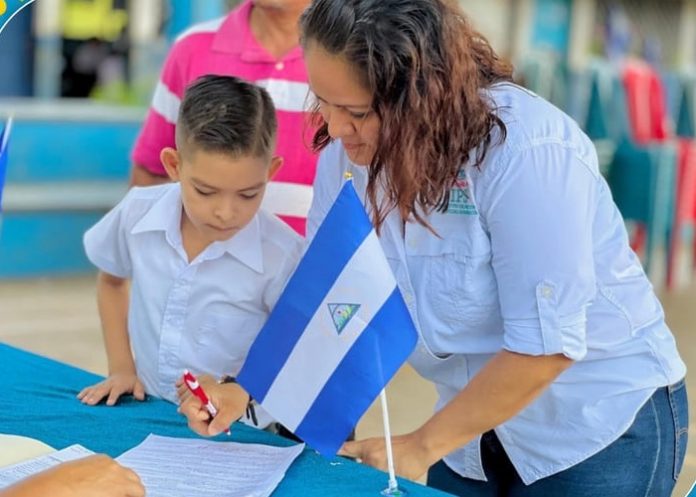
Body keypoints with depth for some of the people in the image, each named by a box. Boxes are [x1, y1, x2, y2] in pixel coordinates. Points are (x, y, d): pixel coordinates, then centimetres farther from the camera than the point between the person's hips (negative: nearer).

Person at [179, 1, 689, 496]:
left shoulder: (527, 151, -29)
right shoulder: (348, 153, -10)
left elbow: (545, 344, -27)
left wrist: (422, 446, -20)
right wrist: (242, 391, -19)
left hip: (603, 423, -5)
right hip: (479, 422, 6)